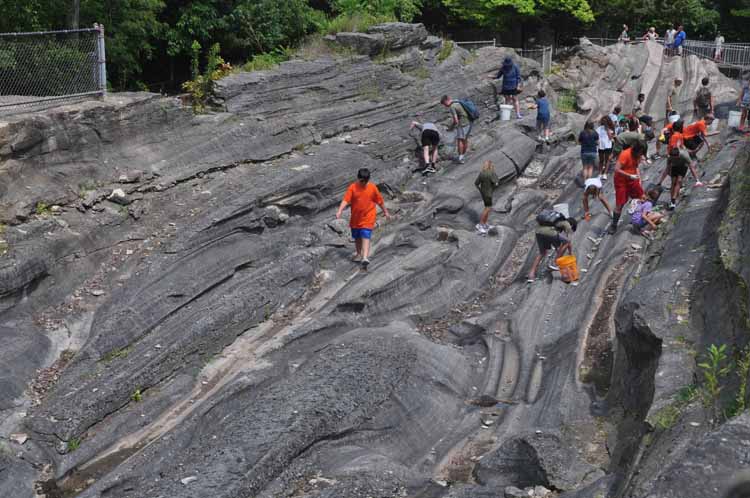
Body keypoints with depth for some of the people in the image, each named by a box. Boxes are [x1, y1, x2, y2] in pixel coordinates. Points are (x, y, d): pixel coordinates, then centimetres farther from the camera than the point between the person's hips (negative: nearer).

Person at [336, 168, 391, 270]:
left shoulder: (373, 188, -5)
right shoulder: (352, 187, -7)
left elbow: (380, 201, 6)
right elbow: (345, 200, -15)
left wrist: (386, 212, 14)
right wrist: (339, 211, -29)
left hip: (368, 218, -2)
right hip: (355, 218, 2)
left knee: (366, 237, -14)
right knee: (357, 238, 16)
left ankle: (365, 257, -23)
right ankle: (359, 254, 37)